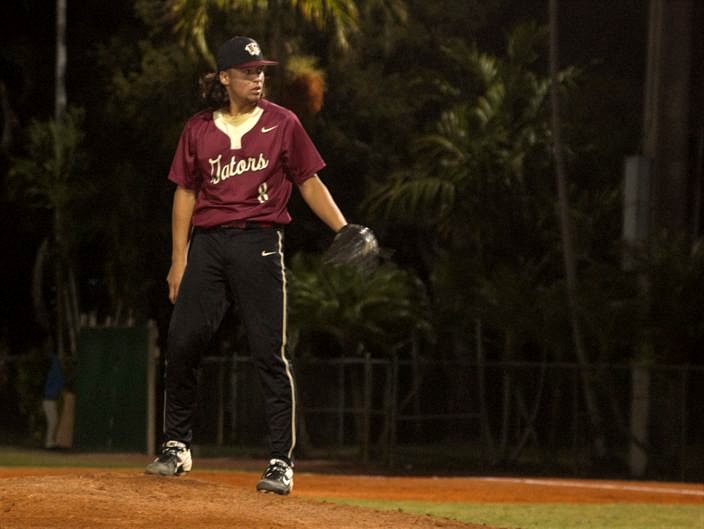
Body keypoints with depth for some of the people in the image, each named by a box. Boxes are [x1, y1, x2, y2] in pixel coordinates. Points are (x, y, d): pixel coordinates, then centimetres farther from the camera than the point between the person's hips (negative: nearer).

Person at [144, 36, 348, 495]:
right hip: (207, 245, 3)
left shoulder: (282, 124, 5)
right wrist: (179, 261, 9)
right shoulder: (198, 129, 10)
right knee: (182, 342, -2)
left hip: (259, 243, -3)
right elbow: (186, 193, 14)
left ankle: (282, 461, -4)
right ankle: (178, 446, 15)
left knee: (271, 353, -6)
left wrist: (343, 229, -4)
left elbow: (309, 182, 7)